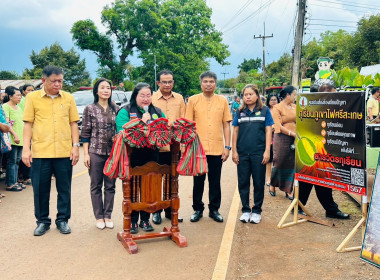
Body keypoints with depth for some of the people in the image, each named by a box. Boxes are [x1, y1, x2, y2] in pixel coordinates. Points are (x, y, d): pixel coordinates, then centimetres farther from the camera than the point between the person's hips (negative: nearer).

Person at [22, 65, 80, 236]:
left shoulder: (68, 98, 6)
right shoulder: (32, 97, 2)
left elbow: (73, 123, 9)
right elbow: (28, 124, 2)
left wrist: (75, 146, 2)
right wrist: (26, 149, -4)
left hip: (64, 152, 1)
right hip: (40, 152, -1)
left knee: (64, 188, 8)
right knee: (40, 189, 7)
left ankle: (62, 219, 23)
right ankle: (42, 221, 23)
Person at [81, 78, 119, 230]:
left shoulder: (116, 109, 7)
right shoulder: (90, 109, 0)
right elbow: (85, 133, -1)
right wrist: (86, 154, -6)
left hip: (113, 153, 2)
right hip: (95, 152, -2)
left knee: (110, 186, 8)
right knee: (96, 186, 6)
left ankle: (108, 216, 19)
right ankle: (99, 217, 17)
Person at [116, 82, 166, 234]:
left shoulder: (158, 112, 13)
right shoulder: (125, 111, -1)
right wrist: (142, 122, -18)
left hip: (151, 157, 4)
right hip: (132, 158, -4)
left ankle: (145, 219, 24)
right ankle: (133, 221, 16)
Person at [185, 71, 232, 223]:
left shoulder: (222, 101, 5)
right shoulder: (193, 100, 2)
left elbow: (226, 125, 6)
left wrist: (227, 146, 0)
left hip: (217, 148, 1)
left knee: (215, 181, 9)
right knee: (198, 181, 9)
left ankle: (214, 209, 22)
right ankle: (198, 209, 22)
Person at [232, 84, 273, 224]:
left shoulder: (264, 111, 3)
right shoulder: (240, 112, 8)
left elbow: (268, 131, 2)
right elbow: (235, 131, 9)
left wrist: (267, 151, -5)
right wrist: (234, 151, 3)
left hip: (258, 153, -2)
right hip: (242, 153, 2)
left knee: (259, 183, 5)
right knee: (243, 182, 7)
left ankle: (257, 211, 18)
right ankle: (246, 210, 20)